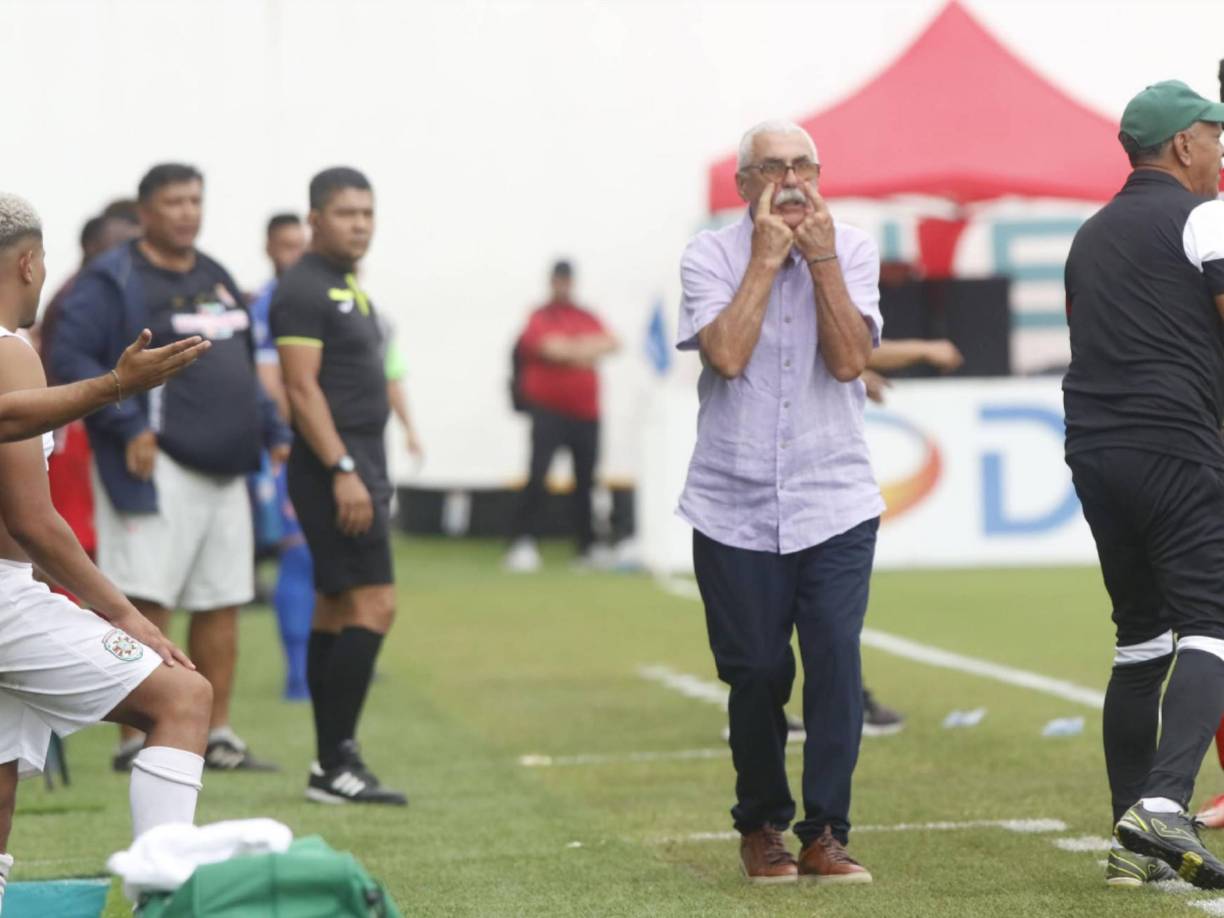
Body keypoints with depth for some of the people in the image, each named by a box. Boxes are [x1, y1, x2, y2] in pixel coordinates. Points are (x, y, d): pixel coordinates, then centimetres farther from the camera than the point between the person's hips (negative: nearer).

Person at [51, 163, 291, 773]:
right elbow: (70, 356, -13)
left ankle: (217, 736, 16)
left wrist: (272, 431, 18)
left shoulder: (216, 279, 19)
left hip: (223, 468, 8)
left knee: (222, 604, 9)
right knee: (146, 603, -10)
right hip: (157, 470, -8)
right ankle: (134, 741, -7)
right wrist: (128, 426, -18)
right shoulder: (112, 281, -5)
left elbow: (242, 368, 28)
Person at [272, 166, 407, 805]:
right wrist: (343, 470, -24)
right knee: (373, 604, -14)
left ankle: (332, 765, 13)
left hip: (359, 464, 10)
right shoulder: (304, 289, -12)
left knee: (336, 608, 10)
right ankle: (336, 762, -14)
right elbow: (302, 388, -19)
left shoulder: (347, 285, 18)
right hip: (335, 465, -10)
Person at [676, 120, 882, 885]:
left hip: (834, 503, 1)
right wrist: (767, 258, -13)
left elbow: (849, 360, -10)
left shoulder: (852, 250, 4)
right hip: (735, 507, 0)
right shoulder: (710, 256, 0)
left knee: (837, 663, -12)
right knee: (757, 676, 2)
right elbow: (727, 355, -17)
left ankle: (825, 834, -5)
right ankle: (761, 827, 21)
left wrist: (820, 257, -12)